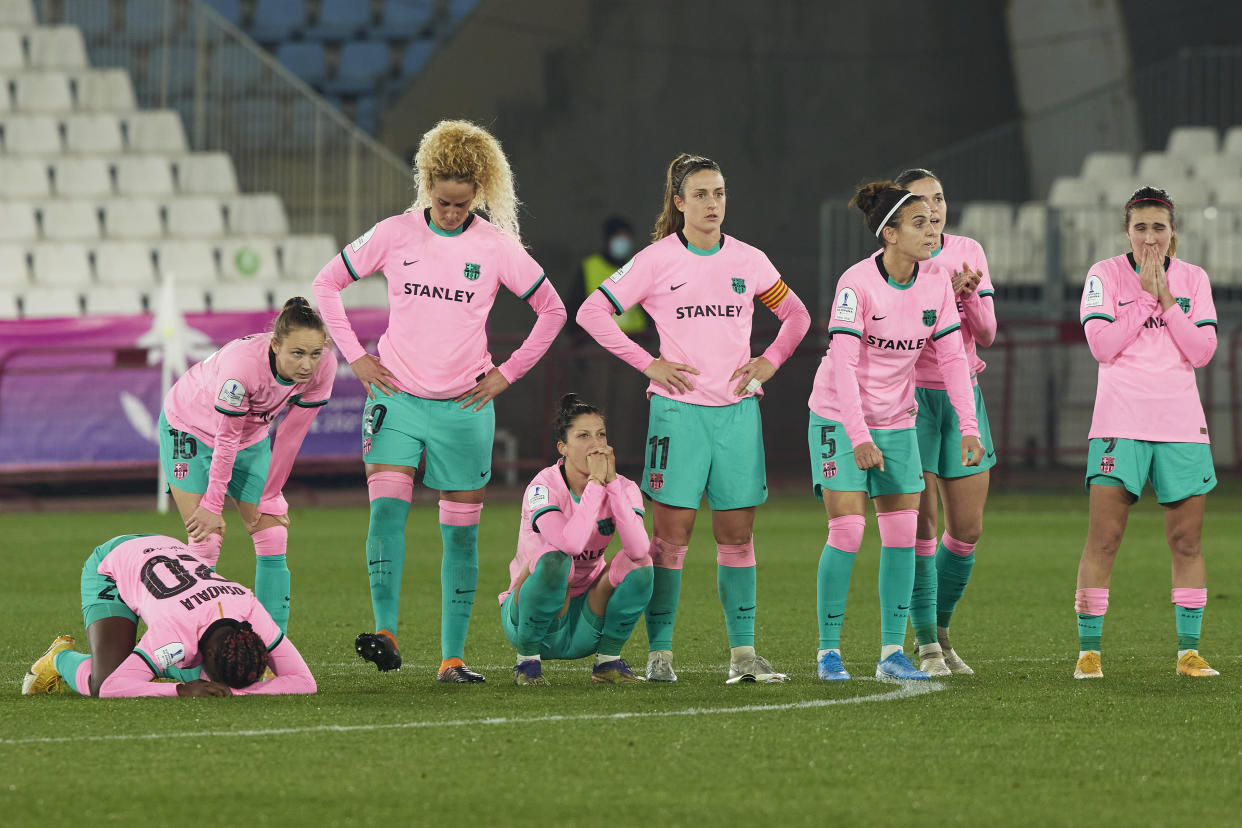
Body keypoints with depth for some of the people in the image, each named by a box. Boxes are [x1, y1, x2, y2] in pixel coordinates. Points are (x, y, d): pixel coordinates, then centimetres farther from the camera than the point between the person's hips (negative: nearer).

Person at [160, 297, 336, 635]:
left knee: (272, 539, -3)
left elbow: (290, 436, -13)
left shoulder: (323, 368, -26)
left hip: (251, 436, 5)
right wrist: (212, 506, -19)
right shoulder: (243, 364, -41)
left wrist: (270, 498, -6)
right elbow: (226, 441, -29)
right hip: (191, 428, -5)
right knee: (206, 541, -12)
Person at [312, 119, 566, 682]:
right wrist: (355, 356, 2)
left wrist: (508, 372, 3)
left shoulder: (496, 246, -2)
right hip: (397, 398, 0)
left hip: (464, 406, 0)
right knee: (387, 509, -19)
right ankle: (385, 633, -23)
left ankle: (452, 657, 7)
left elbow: (552, 310, 8)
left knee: (460, 531, 3)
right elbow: (327, 283, 9)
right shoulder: (394, 235, -1)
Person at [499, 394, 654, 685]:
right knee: (554, 561, -35)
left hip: (586, 623, 4)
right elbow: (571, 543, -37)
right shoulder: (543, 487, -18)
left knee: (639, 564, -21)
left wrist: (611, 481, -27)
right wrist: (595, 482, -31)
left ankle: (608, 661, -6)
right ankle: (527, 661, -16)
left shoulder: (622, 489, -6)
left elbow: (639, 548, -26)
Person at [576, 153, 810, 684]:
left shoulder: (748, 261, 8)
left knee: (737, 530, 3)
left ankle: (743, 652, 6)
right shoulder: (657, 261, -2)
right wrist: (647, 364, -7)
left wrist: (770, 361, 6)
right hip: (679, 409, -3)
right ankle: (659, 653, -2)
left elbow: (795, 315, 22)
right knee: (671, 528, -5)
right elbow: (592, 313, -2)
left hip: (737, 410, 3)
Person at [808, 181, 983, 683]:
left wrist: (968, 428, -9)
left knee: (902, 534, 0)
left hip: (897, 423, 5)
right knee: (847, 532, -11)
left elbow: (952, 357, 0)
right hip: (840, 420, -5)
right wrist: (858, 435, -31)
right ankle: (828, 650, -1)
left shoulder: (936, 286, -3)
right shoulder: (857, 284, -19)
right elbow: (843, 362, -24)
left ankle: (892, 652, 6)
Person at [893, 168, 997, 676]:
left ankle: (941, 630, 20)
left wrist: (969, 295, -14)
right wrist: (947, 295, -23)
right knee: (922, 525, -7)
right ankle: (926, 645, 0)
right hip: (910, 397, -4)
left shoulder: (968, 252, 7)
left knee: (967, 529, 4)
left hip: (962, 395, 5)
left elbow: (985, 334, 5)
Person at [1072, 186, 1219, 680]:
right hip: (1120, 423, -3)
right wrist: (1144, 294, -10)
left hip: (1181, 422, 3)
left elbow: (1202, 352, 0)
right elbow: (1101, 345, -9)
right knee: (1103, 539, -8)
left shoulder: (1193, 279, 9)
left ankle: (1188, 650, 8)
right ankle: (1088, 649, -5)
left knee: (1187, 540, 2)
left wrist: (1166, 297, -7)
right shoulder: (1105, 275, 2)